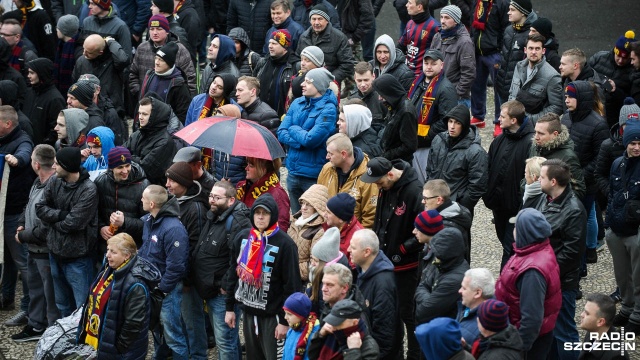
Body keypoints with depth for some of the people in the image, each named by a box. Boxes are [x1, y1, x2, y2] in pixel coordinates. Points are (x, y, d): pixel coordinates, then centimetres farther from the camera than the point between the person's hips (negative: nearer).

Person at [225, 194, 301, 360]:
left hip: (272, 315, -6)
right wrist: (229, 307, 11)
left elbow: (292, 285, -14)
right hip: (248, 312, 6)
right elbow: (233, 273, 13)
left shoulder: (284, 243, -14)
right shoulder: (242, 238, 5)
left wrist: (285, 320, -14)